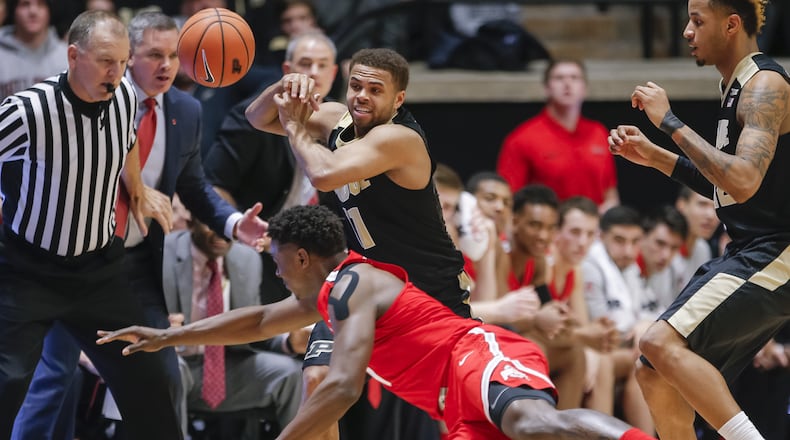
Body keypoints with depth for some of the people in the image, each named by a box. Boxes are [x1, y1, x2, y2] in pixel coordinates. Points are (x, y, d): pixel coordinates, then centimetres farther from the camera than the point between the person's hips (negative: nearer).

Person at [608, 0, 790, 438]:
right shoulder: (738, 87, 16)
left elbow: (743, 182, -27)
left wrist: (671, 123, -22)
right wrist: (654, 156, 18)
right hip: (748, 255, 10)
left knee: (662, 342, -25)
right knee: (655, 375, 11)